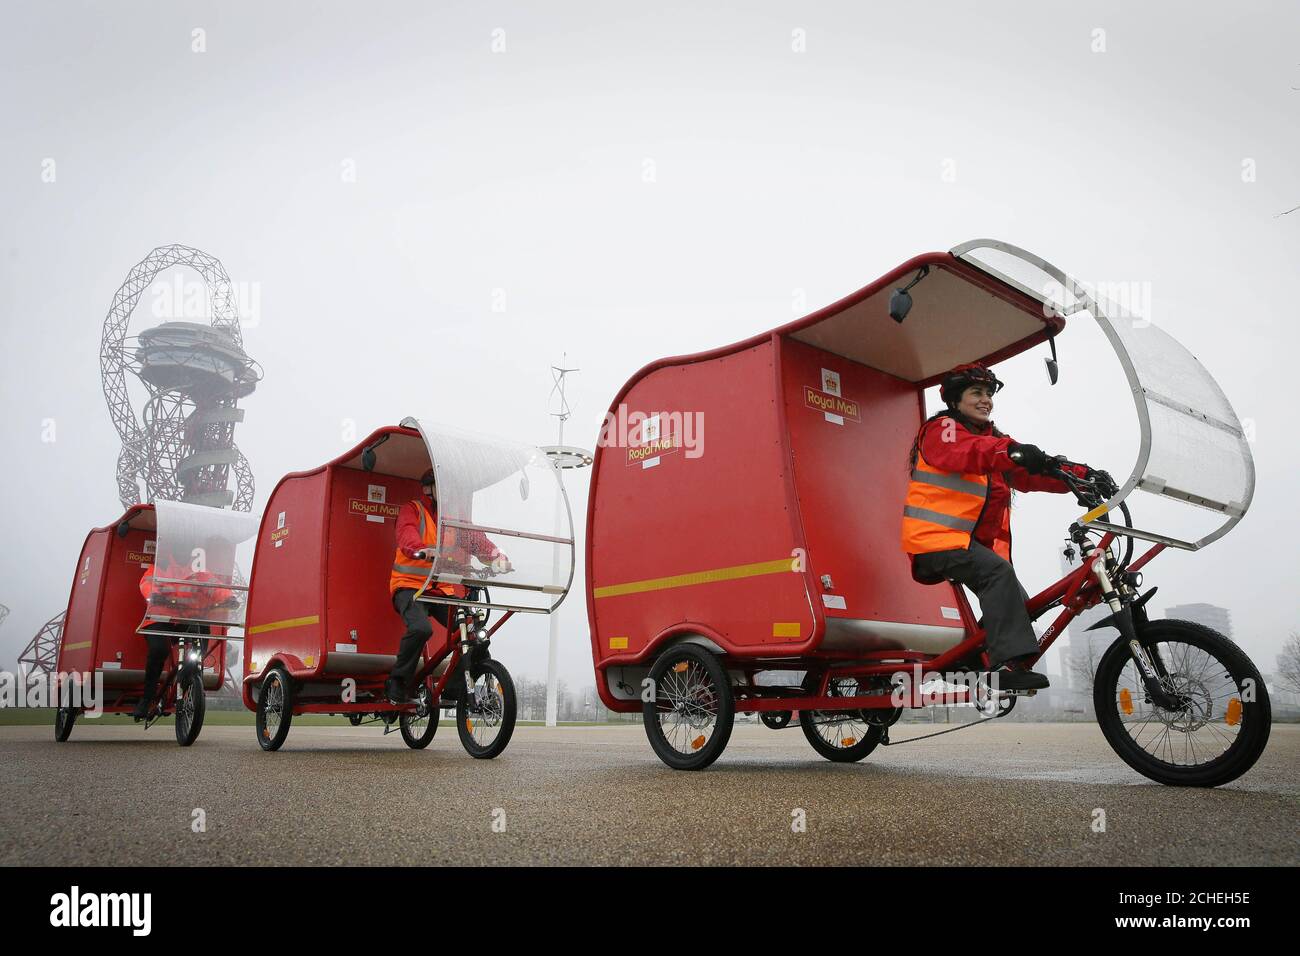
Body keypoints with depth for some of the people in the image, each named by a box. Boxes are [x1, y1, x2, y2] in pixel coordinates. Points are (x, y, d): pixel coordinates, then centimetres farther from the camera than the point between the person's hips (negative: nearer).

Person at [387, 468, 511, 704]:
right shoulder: (412, 510, 0)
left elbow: (476, 538, -1)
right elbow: (407, 534, -21)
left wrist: (496, 556, -22)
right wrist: (422, 550, -44)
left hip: (444, 589, 5)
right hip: (410, 585, -5)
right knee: (420, 628, -31)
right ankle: (396, 684, -12)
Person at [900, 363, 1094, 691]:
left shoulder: (993, 439, 23)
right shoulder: (941, 429, -1)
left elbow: (1030, 475, 9)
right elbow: (964, 453, -26)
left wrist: (1082, 475, -8)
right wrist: (1013, 452, -44)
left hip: (974, 541, 8)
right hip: (937, 538, -8)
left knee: (1017, 603, -1)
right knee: (999, 571, -29)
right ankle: (1009, 664, -36)